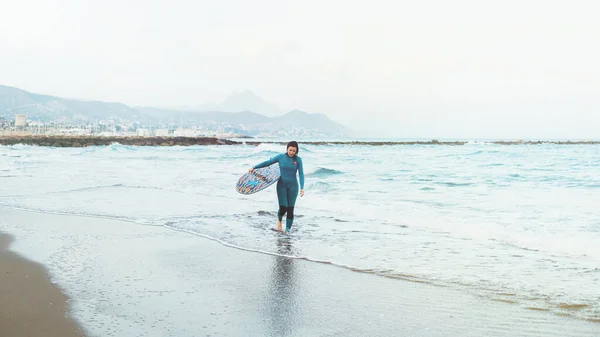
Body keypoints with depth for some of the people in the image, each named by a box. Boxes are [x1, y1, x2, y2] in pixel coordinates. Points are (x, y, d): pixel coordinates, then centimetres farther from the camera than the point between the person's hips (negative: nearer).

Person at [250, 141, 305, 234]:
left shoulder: (298, 160, -2)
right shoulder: (281, 157, -3)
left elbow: (301, 174, -7)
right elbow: (267, 163, 1)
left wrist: (302, 188, -17)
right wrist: (254, 167, -1)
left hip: (293, 186, 1)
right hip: (282, 185, -1)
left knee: (290, 209, -2)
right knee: (283, 208, -10)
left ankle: (287, 230, 8)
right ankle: (279, 220, 25)